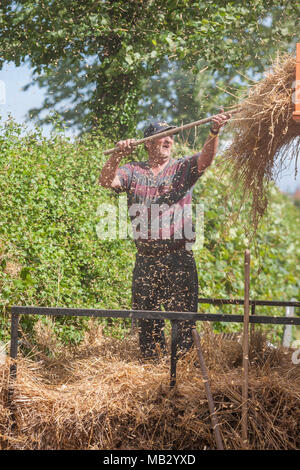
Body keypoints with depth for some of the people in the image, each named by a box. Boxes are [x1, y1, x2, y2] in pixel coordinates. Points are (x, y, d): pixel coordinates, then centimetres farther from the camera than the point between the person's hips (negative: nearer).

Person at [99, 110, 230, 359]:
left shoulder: (183, 168, 5)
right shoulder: (133, 171, 9)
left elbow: (205, 158, -13)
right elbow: (106, 181, -5)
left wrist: (214, 132, -33)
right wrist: (118, 155, -22)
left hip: (179, 258, -2)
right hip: (145, 259, 2)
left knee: (182, 317, -3)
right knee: (146, 317, 9)